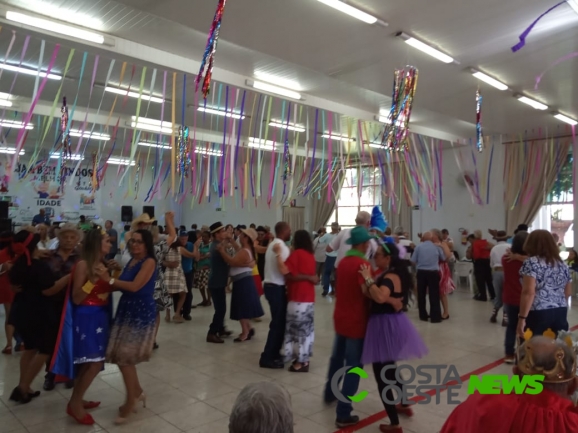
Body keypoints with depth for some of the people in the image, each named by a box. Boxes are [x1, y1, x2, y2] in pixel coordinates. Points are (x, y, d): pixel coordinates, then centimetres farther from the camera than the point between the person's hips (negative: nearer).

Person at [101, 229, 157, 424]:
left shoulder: (149, 262, -12)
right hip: (126, 310, 8)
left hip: (141, 312, -8)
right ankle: (138, 392, 30)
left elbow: (135, 286, -21)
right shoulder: (132, 261, 13)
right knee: (121, 356, 11)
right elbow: (123, 286, 9)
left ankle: (131, 401, 13)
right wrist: (110, 278, -7)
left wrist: (109, 280, -16)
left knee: (125, 356, -5)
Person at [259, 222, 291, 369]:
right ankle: (267, 358, 3)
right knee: (278, 323, -3)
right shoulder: (282, 247, -17)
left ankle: (274, 353, 26)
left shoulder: (272, 245, 14)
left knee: (278, 322, 17)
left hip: (270, 285, 10)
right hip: (277, 288, -10)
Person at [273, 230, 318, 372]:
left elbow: (285, 270, -23)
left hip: (298, 298, -8)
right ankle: (304, 359, 22)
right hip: (308, 297, 8)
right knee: (306, 328, 14)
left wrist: (278, 254, -21)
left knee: (298, 328, -2)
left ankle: (300, 363, 3)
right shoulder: (311, 255, 11)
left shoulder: (297, 253, -12)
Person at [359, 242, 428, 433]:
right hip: (391, 323, 11)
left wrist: (368, 279, -31)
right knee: (389, 367, 29)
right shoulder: (392, 274, 11)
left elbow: (380, 297, -40)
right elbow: (377, 296, 15)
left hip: (385, 325, -11)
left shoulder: (390, 277, -20)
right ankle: (404, 404, 47)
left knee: (381, 374, 0)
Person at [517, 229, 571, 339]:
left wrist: (522, 318, -16)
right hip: (561, 313, 7)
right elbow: (568, 292, 19)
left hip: (537, 314, -6)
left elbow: (528, 292, -17)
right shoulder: (563, 265, 12)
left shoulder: (531, 263, -9)